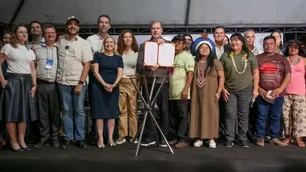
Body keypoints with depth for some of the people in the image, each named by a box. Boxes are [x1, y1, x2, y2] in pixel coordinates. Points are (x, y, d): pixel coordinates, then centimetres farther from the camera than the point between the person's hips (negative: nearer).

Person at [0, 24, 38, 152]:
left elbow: (33, 70, 12)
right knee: (12, 111, -3)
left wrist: (34, 85, 3)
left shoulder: (30, 51, 16)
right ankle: (13, 142, 3)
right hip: (13, 81, -5)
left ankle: (21, 141, 14)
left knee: (24, 112, 6)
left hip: (27, 82, 5)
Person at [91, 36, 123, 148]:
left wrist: (114, 84, -16)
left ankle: (110, 138, 10)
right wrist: (104, 84, -16)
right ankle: (100, 138, 2)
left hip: (113, 88, 2)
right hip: (99, 87, -2)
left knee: (112, 113, 4)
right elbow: (95, 71, -3)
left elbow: (120, 73, 2)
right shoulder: (98, 55, 6)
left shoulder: (118, 58, 11)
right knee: (99, 112, -2)